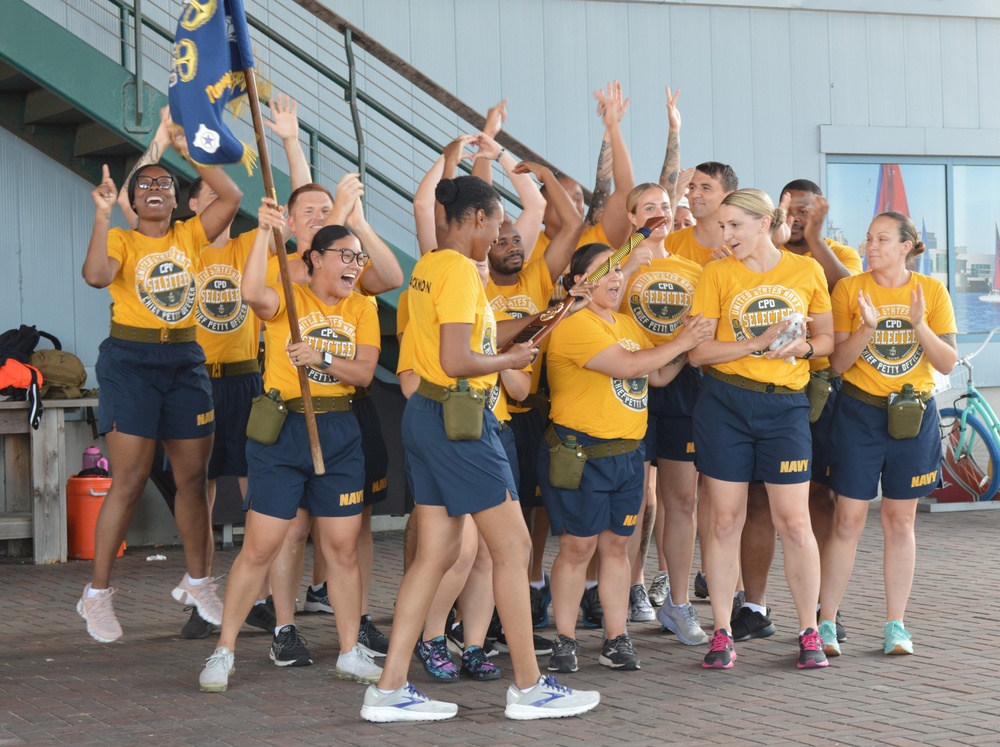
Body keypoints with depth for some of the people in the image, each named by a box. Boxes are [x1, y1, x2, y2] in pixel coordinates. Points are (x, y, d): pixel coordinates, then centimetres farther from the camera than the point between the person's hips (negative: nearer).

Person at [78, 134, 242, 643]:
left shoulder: (190, 236, 9)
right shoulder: (121, 240, -2)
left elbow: (231, 196, -3)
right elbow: (95, 275, -22)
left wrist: (192, 151, -7)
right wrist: (102, 214, -27)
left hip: (185, 361, 4)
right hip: (130, 362, -4)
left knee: (193, 477, 9)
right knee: (130, 480, -7)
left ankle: (198, 582, 24)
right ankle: (97, 593, 1)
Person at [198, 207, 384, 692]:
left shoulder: (361, 309, 9)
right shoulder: (288, 299, -2)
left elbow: (364, 373, -3)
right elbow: (252, 292, -26)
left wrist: (322, 357, -19)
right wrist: (264, 232, -29)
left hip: (339, 434, 4)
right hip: (281, 432, -4)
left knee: (343, 547, 7)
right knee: (259, 547, -4)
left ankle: (350, 653, 17)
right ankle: (224, 652, 5)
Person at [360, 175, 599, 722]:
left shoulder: (428, 266, 13)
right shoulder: (460, 270, -16)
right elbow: (457, 361, -23)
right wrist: (511, 360, -7)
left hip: (427, 412, 10)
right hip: (459, 417, -10)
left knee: (437, 551, 10)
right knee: (513, 545, 0)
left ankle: (390, 689, 8)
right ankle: (528, 688, 6)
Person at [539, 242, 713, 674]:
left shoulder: (627, 325, 15)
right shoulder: (575, 325, -13)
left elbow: (659, 375, 17)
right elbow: (627, 366, -22)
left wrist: (686, 348, 0)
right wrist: (679, 343, -14)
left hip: (627, 453, 8)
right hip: (580, 453, -7)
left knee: (616, 544, 9)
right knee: (578, 546, -3)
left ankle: (616, 641, 14)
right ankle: (564, 642, 5)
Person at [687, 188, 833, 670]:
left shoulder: (806, 271, 4)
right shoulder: (718, 273, 1)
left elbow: (827, 338, 13)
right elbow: (696, 351, -4)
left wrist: (803, 347, -9)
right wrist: (757, 344, -16)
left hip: (785, 404, 0)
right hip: (725, 403, 0)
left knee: (794, 522, 0)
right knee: (724, 518, 3)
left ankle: (809, 632, 12)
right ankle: (721, 634, 10)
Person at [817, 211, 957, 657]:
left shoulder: (931, 291, 0)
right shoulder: (850, 289, -3)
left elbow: (948, 363, -3)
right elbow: (837, 362, -7)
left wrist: (919, 325, -18)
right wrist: (867, 327, -23)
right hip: (859, 412, -1)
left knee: (900, 521, 7)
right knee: (847, 520, -3)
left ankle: (895, 625, 14)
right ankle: (826, 623, 3)